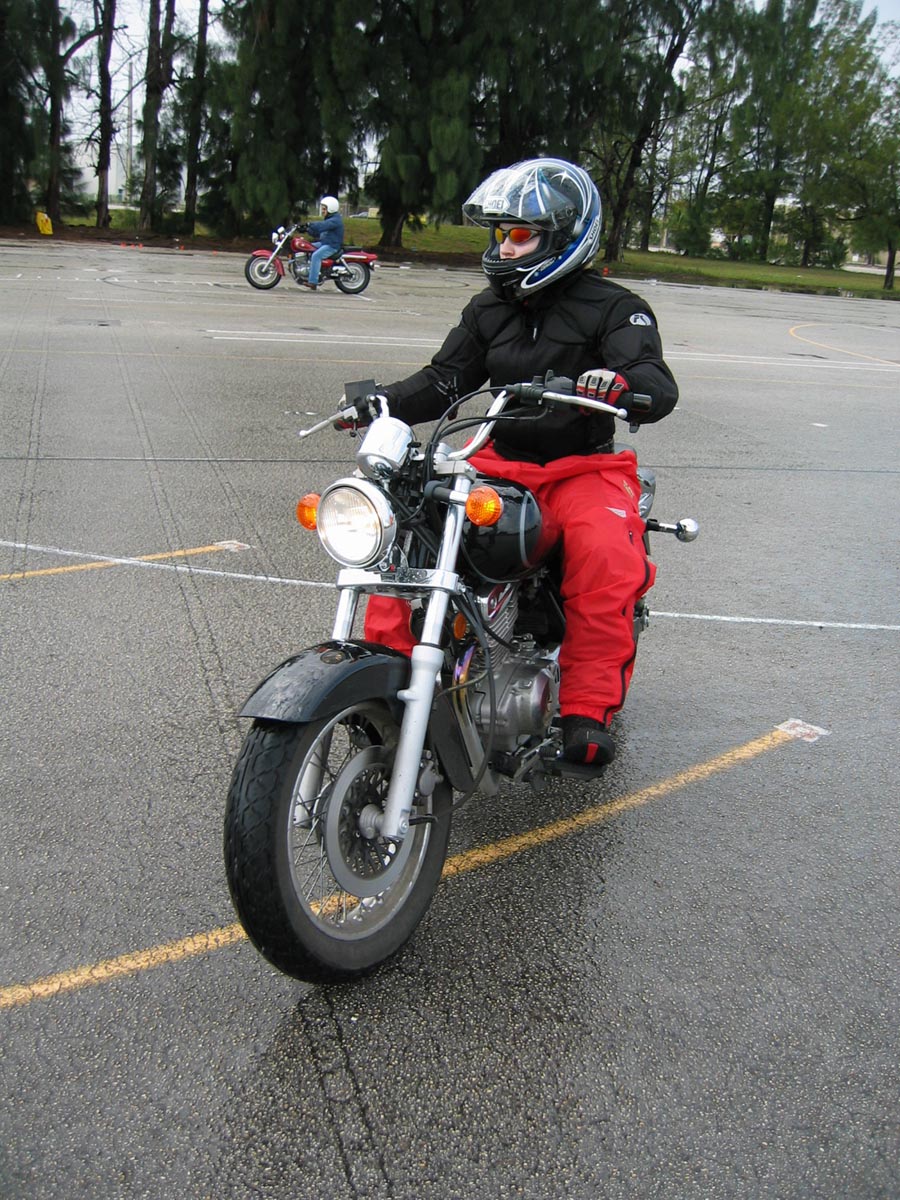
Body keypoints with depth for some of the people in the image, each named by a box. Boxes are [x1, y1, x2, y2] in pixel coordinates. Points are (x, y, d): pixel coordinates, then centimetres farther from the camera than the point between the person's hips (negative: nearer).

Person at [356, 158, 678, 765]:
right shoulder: (489, 309, 14)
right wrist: (384, 402, -7)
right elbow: (447, 378, 11)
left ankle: (588, 712, -25)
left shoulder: (613, 308, -4)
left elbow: (659, 389, -18)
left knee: (606, 558, -34)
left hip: (582, 468, -4)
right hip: (497, 461, 5)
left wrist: (620, 384, -42)